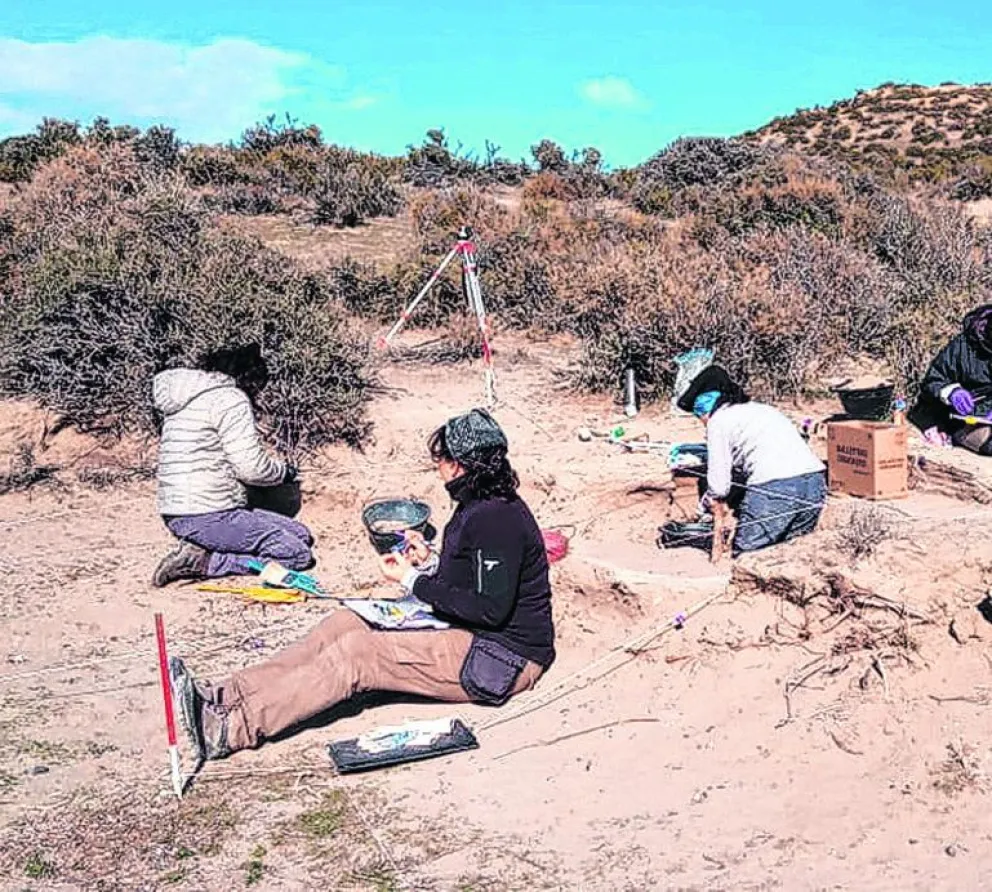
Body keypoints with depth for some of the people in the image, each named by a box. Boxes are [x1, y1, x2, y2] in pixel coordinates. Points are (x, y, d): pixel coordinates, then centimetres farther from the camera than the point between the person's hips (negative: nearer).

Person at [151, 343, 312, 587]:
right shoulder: (231, 398, -11)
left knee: (302, 535, 11)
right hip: (209, 516, -10)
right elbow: (251, 467, -17)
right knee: (299, 555, -8)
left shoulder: (185, 398, 17)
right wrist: (285, 472, 4)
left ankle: (199, 552, 3)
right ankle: (202, 562, -9)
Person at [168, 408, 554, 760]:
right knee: (345, 622, -3)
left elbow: (491, 609, -25)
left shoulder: (497, 519, -21)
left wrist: (413, 581, -18)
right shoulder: (479, 506, 11)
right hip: (471, 634, 10)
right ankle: (226, 697, -9)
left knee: (357, 653, -21)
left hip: (503, 659, -10)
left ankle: (230, 729, -24)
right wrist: (430, 562, 0)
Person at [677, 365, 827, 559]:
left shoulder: (718, 421, 7)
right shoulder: (761, 409, 30)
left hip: (774, 487, -7)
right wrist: (726, 502, 32)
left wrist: (713, 502, 23)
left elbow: (718, 483, 4)